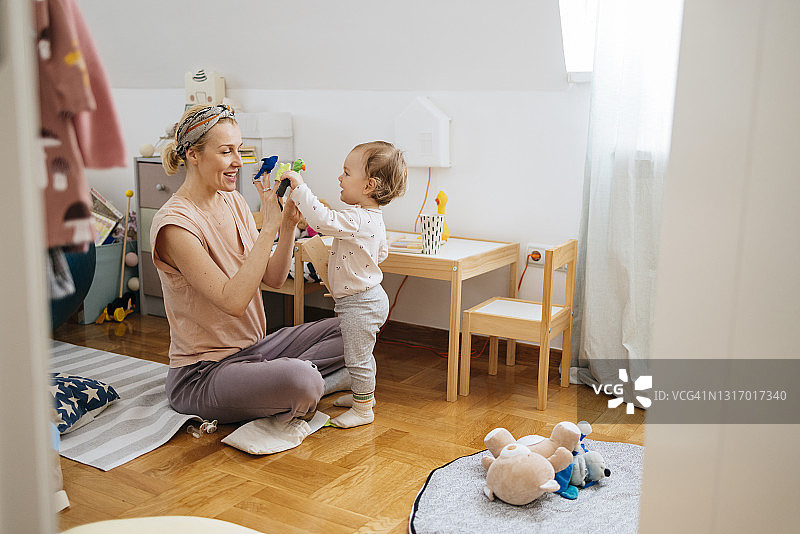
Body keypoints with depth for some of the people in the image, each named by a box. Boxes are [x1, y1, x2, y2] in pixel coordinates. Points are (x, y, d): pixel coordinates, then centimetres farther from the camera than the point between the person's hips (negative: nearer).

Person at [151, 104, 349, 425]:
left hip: (253, 347, 9)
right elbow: (233, 300, -27)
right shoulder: (174, 224, -19)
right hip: (200, 372, -9)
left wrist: (289, 223, -10)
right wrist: (269, 226, -27)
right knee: (301, 380, -36)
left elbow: (274, 278, 5)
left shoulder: (234, 202, 7)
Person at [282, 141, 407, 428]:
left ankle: (363, 409, 17)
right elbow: (381, 253, 20)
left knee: (357, 358, 4)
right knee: (360, 355, 25)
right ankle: (363, 393, 42)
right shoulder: (373, 219, 5)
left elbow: (322, 220, -41)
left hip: (359, 303, -11)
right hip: (367, 296, 11)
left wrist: (300, 186, -35)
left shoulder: (357, 220, -28)